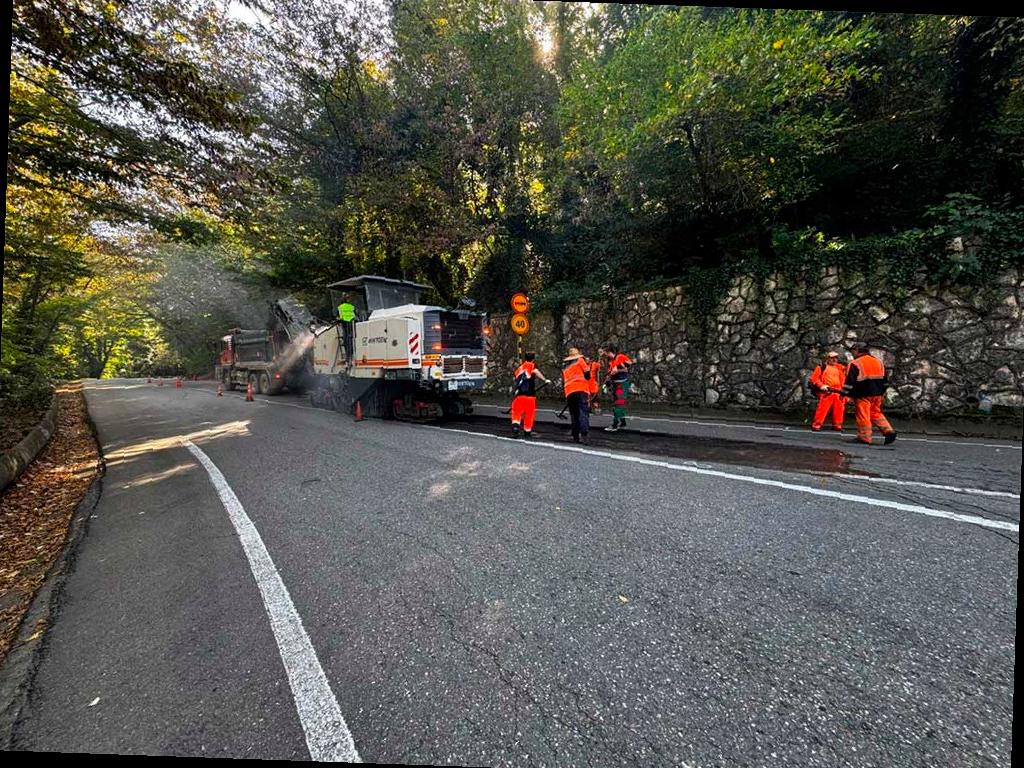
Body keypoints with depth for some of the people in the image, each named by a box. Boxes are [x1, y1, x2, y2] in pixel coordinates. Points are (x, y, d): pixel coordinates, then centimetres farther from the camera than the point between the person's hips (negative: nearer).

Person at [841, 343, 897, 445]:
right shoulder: (878, 361, 14)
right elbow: (885, 379, 19)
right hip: (877, 394, 7)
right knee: (876, 413, 19)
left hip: (863, 395, -7)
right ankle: (888, 431, 9)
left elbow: (849, 381, -14)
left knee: (863, 415, -2)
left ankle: (864, 437, 2)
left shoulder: (855, 364, -11)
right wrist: (882, 393, 26)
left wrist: (845, 393, -7)